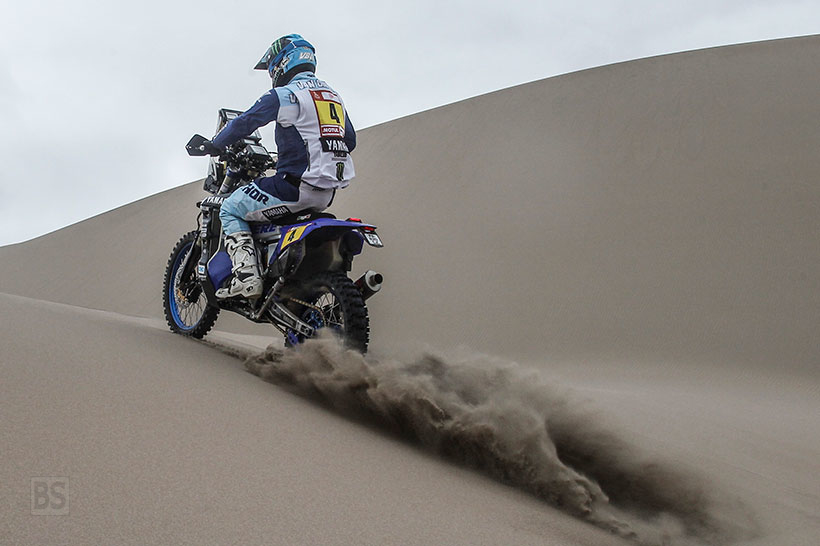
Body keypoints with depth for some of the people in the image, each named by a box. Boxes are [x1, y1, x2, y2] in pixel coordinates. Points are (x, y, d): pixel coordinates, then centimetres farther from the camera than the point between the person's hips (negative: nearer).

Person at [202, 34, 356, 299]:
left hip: (294, 187, -8)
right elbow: (350, 141, 24)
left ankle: (246, 277, -11)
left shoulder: (284, 95, -7)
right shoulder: (334, 96, 17)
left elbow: (245, 123, -8)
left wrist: (215, 145, 8)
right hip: (327, 193, 8)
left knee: (230, 210, 6)